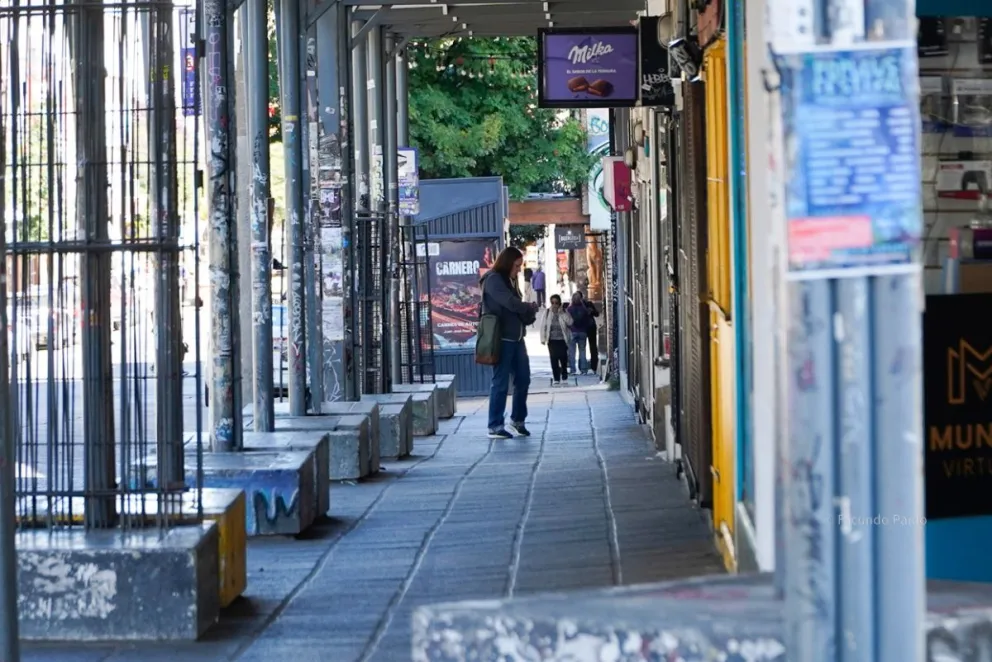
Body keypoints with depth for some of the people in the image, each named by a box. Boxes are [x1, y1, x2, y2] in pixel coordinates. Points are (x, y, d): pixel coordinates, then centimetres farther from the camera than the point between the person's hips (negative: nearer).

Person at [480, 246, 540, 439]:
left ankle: (518, 420, 22)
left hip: (516, 338, 9)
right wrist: (531, 308, -5)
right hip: (501, 339, -9)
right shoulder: (493, 280, -10)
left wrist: (529, 313, -5)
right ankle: (495, 427, 0)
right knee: (501, 383, -5)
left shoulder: (509, 281, 18)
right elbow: (510, 303, -21)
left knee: (523, 379, 9)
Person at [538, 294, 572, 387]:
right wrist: (543, 338, -4)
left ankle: (564, 377, 14)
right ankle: (556, 378, 2)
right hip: (552, 340, 0)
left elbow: (570, 322, -11)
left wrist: (562, 313, -16)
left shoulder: (564, 312, 1)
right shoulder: (547, 312, 2)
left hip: (562, 339, 0)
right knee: (554, 359, -3)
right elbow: (543, 326, 1)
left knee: (563, 358, 0)